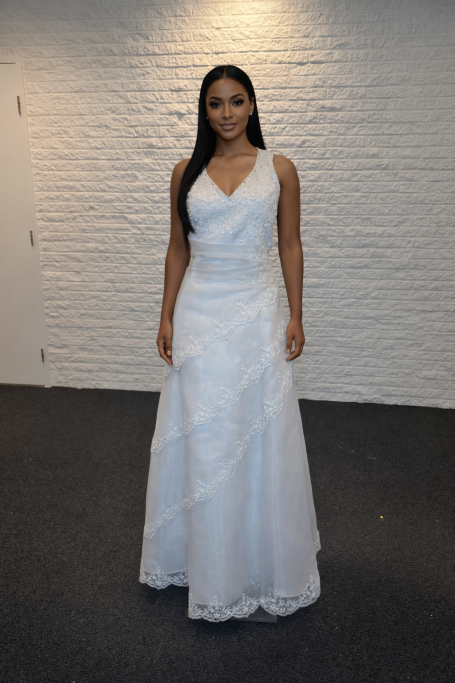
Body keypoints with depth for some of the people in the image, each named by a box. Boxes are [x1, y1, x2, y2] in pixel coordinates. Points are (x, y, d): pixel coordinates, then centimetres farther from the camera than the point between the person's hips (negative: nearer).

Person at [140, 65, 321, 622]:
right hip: (199, 313, 2)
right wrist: (167, 317, 3)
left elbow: (290, 246, 3)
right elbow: (177, 249, 8)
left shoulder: (279, 169, 2)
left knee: (261, 438, 7)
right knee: (201, 440, 9)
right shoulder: (186, 172, 6)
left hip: (258, 311, -1)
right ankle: (208, 563, 32)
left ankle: (268, 559, 31)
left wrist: (295, 317, -2)